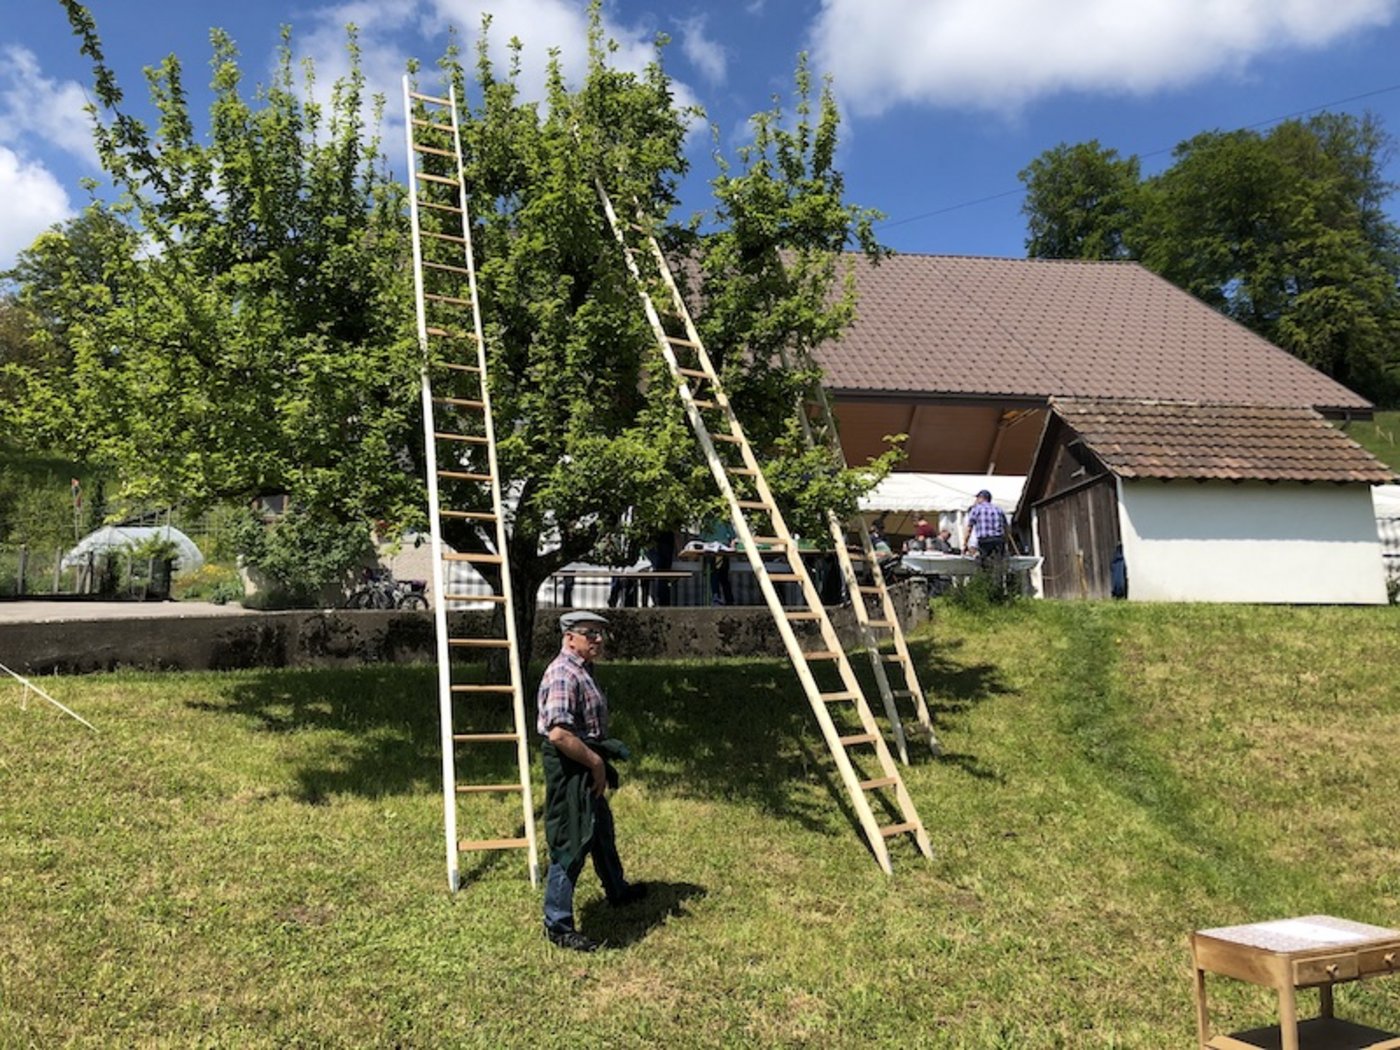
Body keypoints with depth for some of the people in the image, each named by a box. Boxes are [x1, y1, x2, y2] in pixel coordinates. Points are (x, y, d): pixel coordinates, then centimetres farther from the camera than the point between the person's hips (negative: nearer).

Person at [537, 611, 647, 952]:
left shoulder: (583, 671, 11)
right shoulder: (563, 674, -23)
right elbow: (559, 734, -32)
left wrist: (608, 748, 10)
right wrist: (596, 763, -22)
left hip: (586, 766, 11)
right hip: (568, 768, -11)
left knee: (602, 830, 27)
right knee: (570, 844, -3)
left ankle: (617, 890, 47)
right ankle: (558, 924, 10)